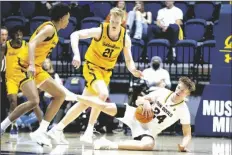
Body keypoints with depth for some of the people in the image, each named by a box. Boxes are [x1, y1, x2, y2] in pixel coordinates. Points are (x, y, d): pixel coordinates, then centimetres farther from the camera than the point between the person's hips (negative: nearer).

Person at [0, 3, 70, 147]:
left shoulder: (53, 31, 15)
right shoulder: (49, 28, -15)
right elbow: (32, 44, -28)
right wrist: (31, 65, -40)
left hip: (35, 68, 10)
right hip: (25, 67, -10)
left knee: (60, 95, 7)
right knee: (34, 101, -27)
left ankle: (41, 132, 2)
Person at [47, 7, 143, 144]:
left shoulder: (125, 38, -8)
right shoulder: (100, 31, -21)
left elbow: (129, 60, -3)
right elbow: (75, 35, -24)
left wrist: (133, 70, -25)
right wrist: (76, 54, -39)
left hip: (106, 71, 6)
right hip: (92, 66, -6)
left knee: (84, 103, 8)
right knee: (103, 93, -30)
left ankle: (58, 129, 18)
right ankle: (89, 130, -21)